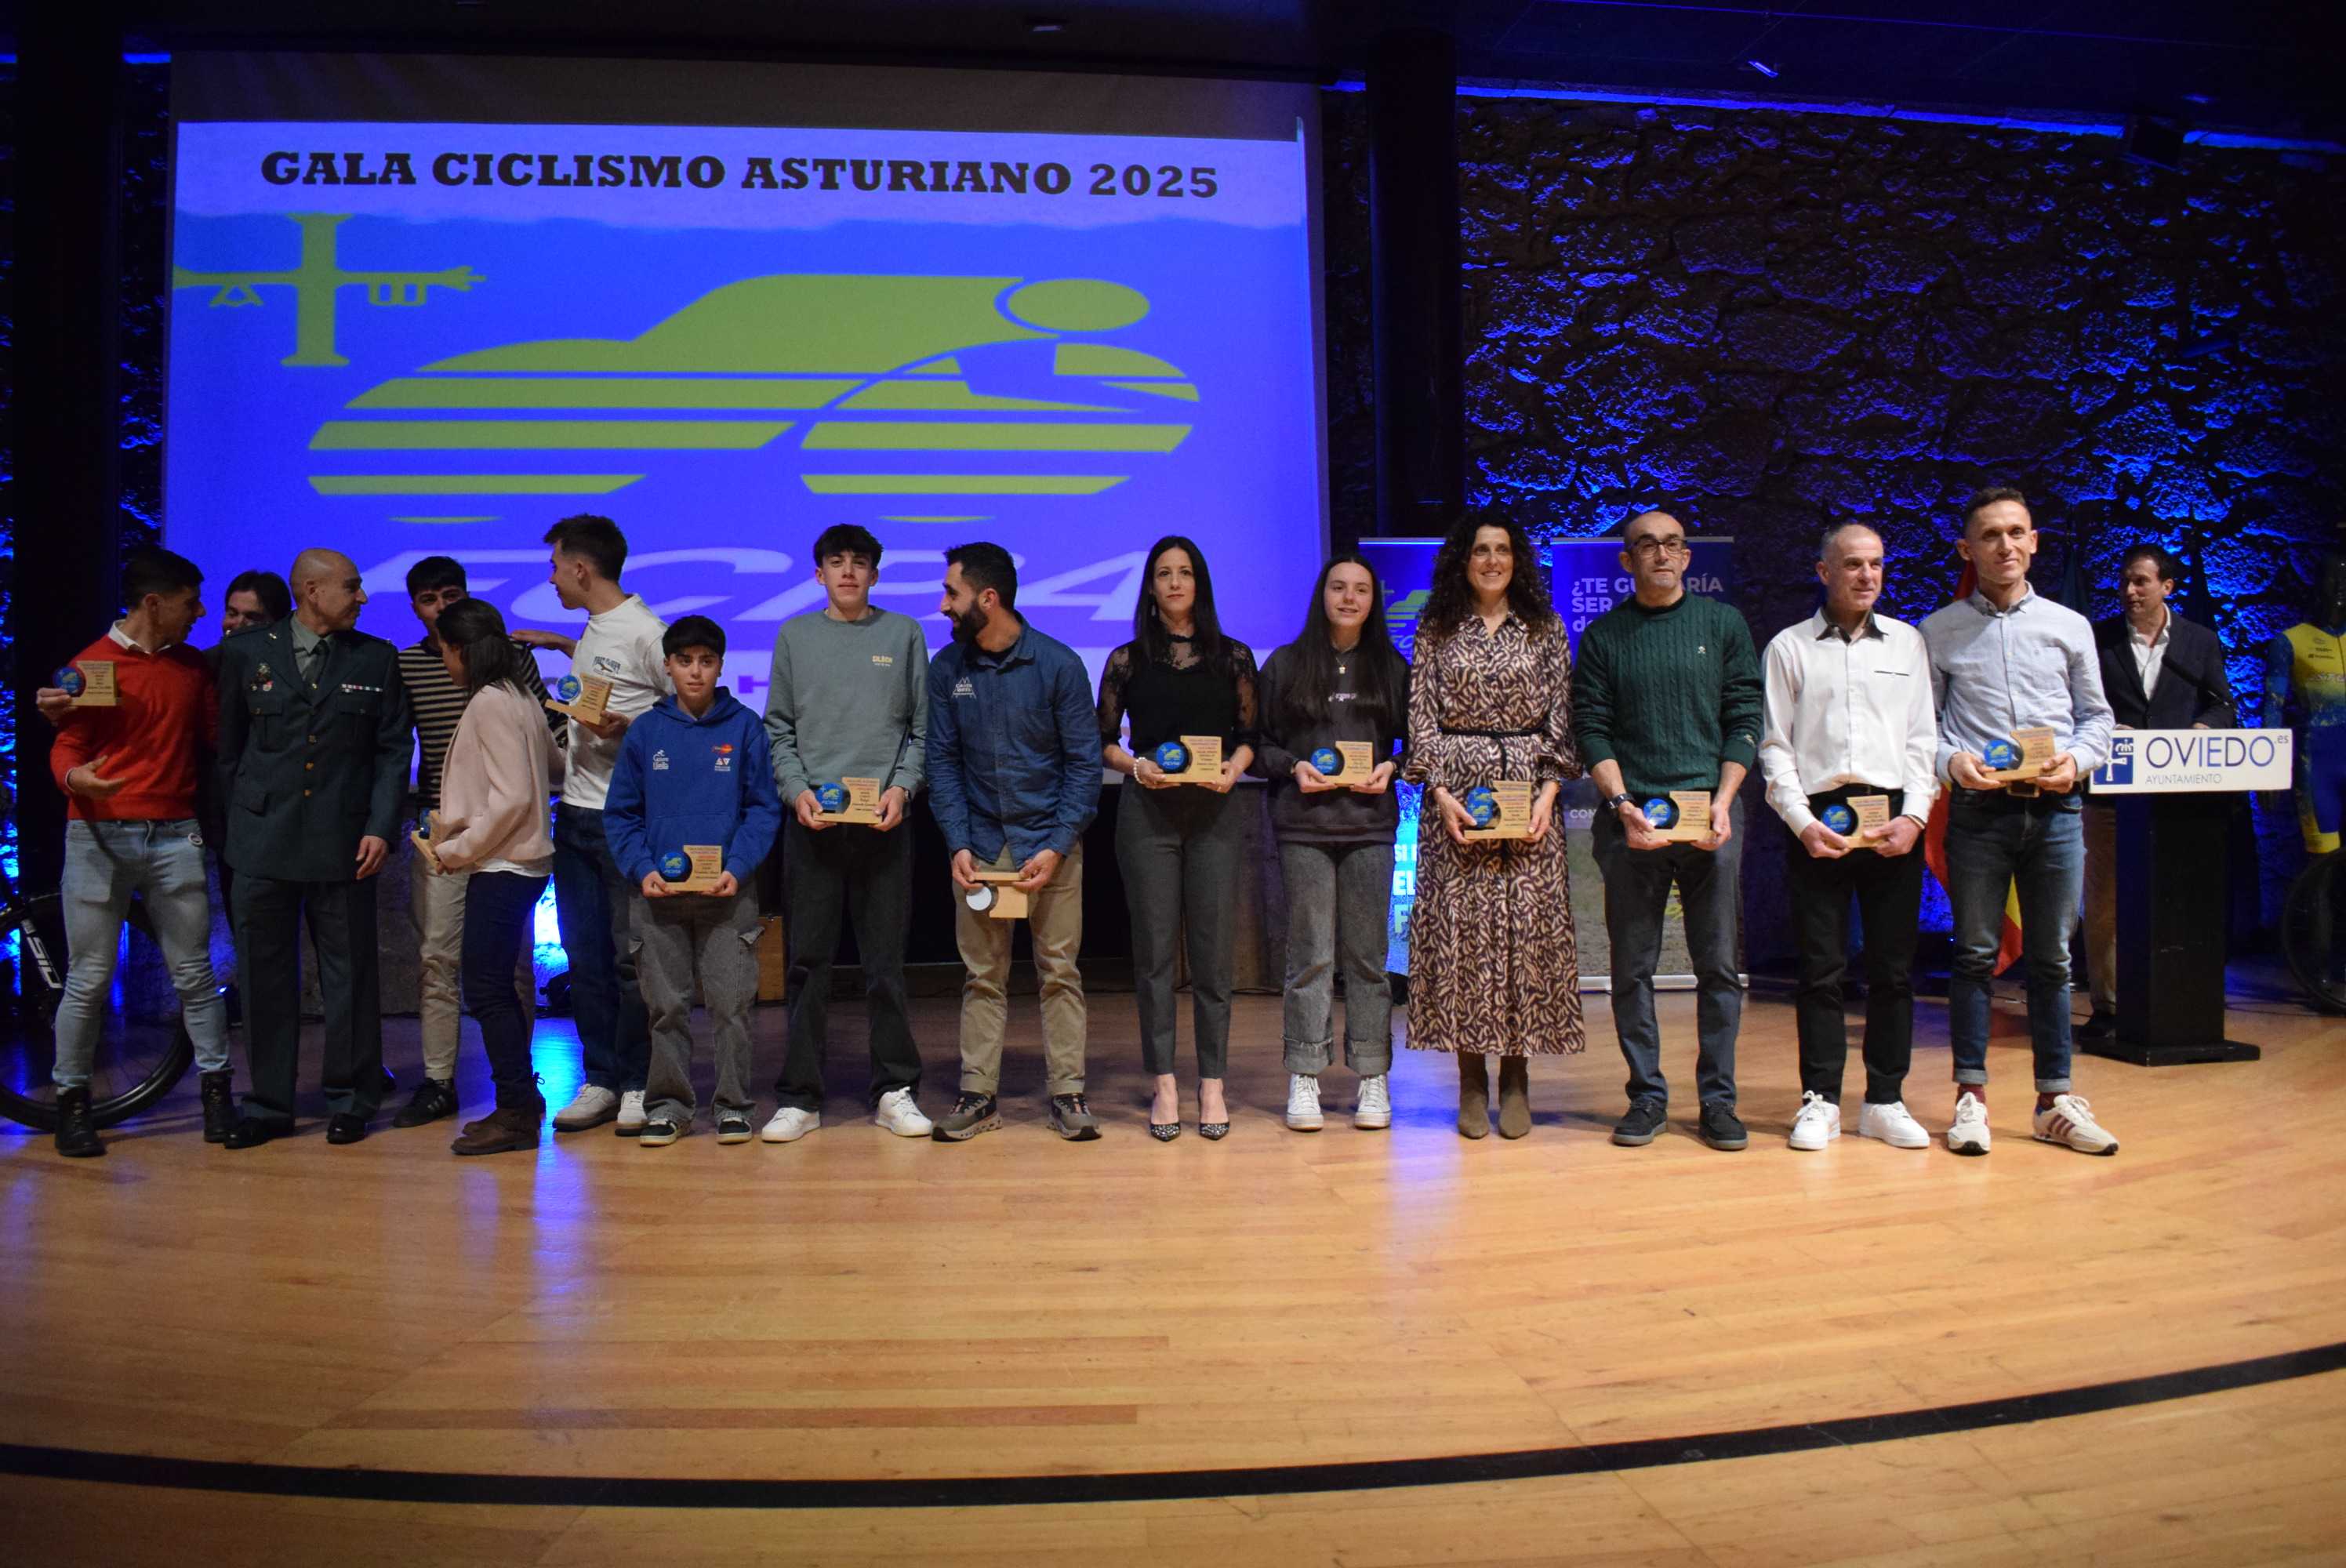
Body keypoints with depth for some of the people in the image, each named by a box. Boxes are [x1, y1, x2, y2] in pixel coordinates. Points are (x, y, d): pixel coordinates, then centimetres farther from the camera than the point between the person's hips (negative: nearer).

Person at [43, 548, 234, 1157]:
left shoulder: (195, 667, 11)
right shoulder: (92, 664, 1)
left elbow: (215, 740, 14)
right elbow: (67, 747, 0)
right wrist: (74, 776, -21)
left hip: (174, 836, 3)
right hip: (99, 835, -2)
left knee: (195, 974, 3)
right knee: (89, 979, 3)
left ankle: (216, 1089, 10)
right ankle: (71, 1100, 15)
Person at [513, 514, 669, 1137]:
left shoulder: (643, 631, -12)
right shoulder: (592, 629, 14)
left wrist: (627, 727, -22)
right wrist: (559, 644, 34)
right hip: (574, 812, 9)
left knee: (630, 955, -1)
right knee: (585, 957, 12)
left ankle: (638, 1084, 10)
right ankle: (600, 1080, 21)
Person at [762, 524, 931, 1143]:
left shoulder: (904, 634, 8)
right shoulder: (795, 635, 10)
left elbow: (921, 728, 7)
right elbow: (779, 728, 9)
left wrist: (902, 787, -8)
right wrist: (796, 789, -6)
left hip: (884, 820, 0)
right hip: (812, 819, 1)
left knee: (886, 961, 5)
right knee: (809, 960, 4)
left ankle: (894, 1091, 15)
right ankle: (800, 1096, 12)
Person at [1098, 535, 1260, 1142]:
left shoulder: (1233, 656, 8)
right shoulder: (1127, 659, 7)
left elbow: (1250, 734, 9)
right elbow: (1102, 739, 9)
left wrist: (1234, 768, -10)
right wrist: (1134, 765, -10)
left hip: (1214, 813, 0)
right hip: (1147, 813, 0)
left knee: (1213, 950, 1)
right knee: (1154, 949, 1)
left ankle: (1212, 1085, 10)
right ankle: (1164, 1085, 9)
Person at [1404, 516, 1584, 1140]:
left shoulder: (1545, 628, 9)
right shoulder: (1436, 630, 8)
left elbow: (1561, 719, 5)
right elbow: (1421, 718, 2)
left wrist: (1548, 794, -6)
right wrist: (1441, 793, -9)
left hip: (1527, 789, 1)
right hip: (1456, 792, 0)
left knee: (1528, 922, -2)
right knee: (1459, 924, -2)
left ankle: (1516, 1077, 9)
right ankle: (1471, 1081, 7)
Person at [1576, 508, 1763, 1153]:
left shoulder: (1724, 623, 10)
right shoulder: (1603, 635, 9)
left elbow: (1745, 719, 5)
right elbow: (1591, 729, 3)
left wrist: (1722, 804, -7)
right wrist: (1623, 804, -10)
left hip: (1710, 815, 0)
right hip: (1631, 818, 0)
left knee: (1718, 965, 2)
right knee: (1632, 967, 2)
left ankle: (1718, 1100, 11)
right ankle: (1647, 1096, 11)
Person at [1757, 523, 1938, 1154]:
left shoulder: (1908, 642, 13)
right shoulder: (1789, 647, 8)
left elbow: (1923, 739, 9)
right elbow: (1775, 747, 3)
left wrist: (1915, 816, -4)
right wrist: (1802, 822, -8)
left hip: (1894, 818, 2)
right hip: (1819, 819, -2)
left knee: (1894, 966, 4)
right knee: (1821, 966, 0)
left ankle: (1885, 1101, 13)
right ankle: (1820, 1101, 8)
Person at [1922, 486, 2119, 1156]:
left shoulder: (2069, 626, 11)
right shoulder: (1939, 630, 6)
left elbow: (2097, 715, 13)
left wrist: (2076, 760, -6)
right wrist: (1951, 761, -15)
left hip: (2054, 809, 2)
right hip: (1978, 808, -2)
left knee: (2052, 957, 7)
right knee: (1975, 954, 2)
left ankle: (2055, 1100, 15)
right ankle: (1971, 1095, 9)